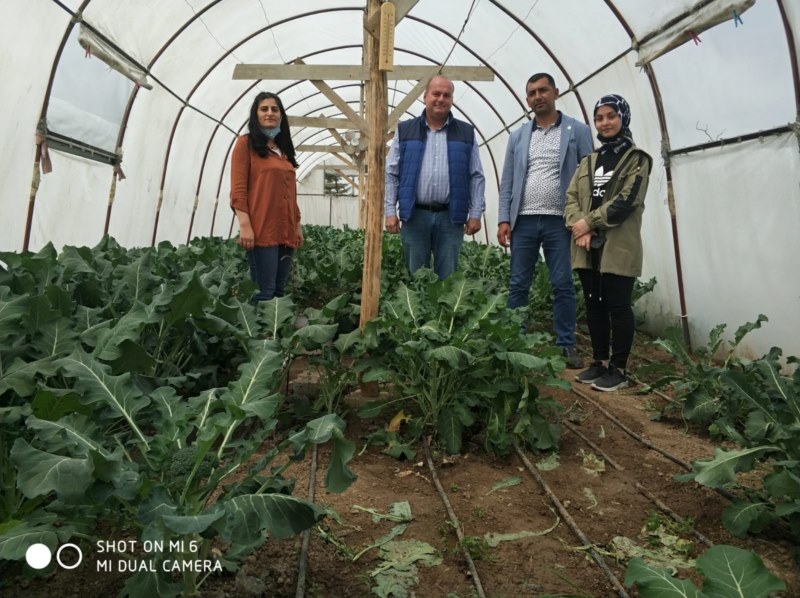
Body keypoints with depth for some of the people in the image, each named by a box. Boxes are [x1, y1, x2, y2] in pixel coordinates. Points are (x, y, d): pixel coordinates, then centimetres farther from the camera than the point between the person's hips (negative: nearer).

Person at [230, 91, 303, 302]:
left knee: (280, 290, 7)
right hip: (261, 230, -6)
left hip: (286, 231, 7)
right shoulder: (246, 143, 3)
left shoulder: (284, 149, 21)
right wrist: (244, 225, -15)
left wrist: (297, 225, 15)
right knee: (264, 292, -10)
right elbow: (238, 188, -6)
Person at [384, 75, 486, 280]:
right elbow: (391, 174, 7)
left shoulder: (466, 133, 10)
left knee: (448, 278, 5)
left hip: (450, 217, 0)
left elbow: (476, 177, 8)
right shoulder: (405, 130, 9)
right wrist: (390, 211, -1)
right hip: (415, 215, 0)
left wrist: (475, 213, 0)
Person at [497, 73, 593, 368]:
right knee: (518, 285, 4)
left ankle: (566, 346, 12)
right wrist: (504, 219, 0)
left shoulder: (577, 131, 5)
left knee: (563, 286, 2)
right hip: (523, 221, 2)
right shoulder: (517, 136, 13)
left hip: (560, 221, -2)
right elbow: (507, 181, 10)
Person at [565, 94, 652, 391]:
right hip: (588, 247, 6)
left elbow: (626, 200, -12)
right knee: (594, 305, 10)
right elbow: (571, 197, 8)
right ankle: (599, 362, 21)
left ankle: (618, 368, 7)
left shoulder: (637, 159, 1)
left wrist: (590, 222, -14)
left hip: (619, 247, -5)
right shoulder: (588, 162, 18)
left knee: (618, 306, -1)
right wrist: (579, 227, -10)